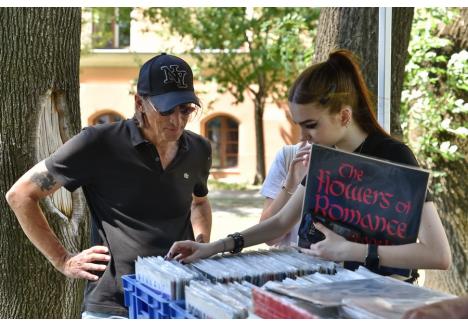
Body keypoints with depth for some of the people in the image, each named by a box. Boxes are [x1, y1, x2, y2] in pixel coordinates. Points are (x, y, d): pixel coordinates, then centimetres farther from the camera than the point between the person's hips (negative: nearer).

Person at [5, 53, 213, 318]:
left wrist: (202, 243, 8)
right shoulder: (99, 144, -12)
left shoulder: (199, 150, 3)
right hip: (113, 308, -4)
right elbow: (21, 195, -4)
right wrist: (63, 261, -4)